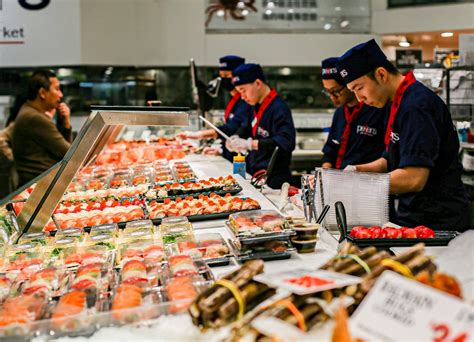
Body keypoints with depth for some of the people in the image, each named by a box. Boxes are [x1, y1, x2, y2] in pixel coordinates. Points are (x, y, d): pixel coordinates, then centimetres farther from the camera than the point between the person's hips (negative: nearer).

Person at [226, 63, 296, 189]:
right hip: (255, 176, 8)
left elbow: (286, 142, -30)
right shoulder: (258, 107, 12)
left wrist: (249, 144, -31)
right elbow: (248, 128, 27)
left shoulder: (278, 109, -18)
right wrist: (237, 138, 3)